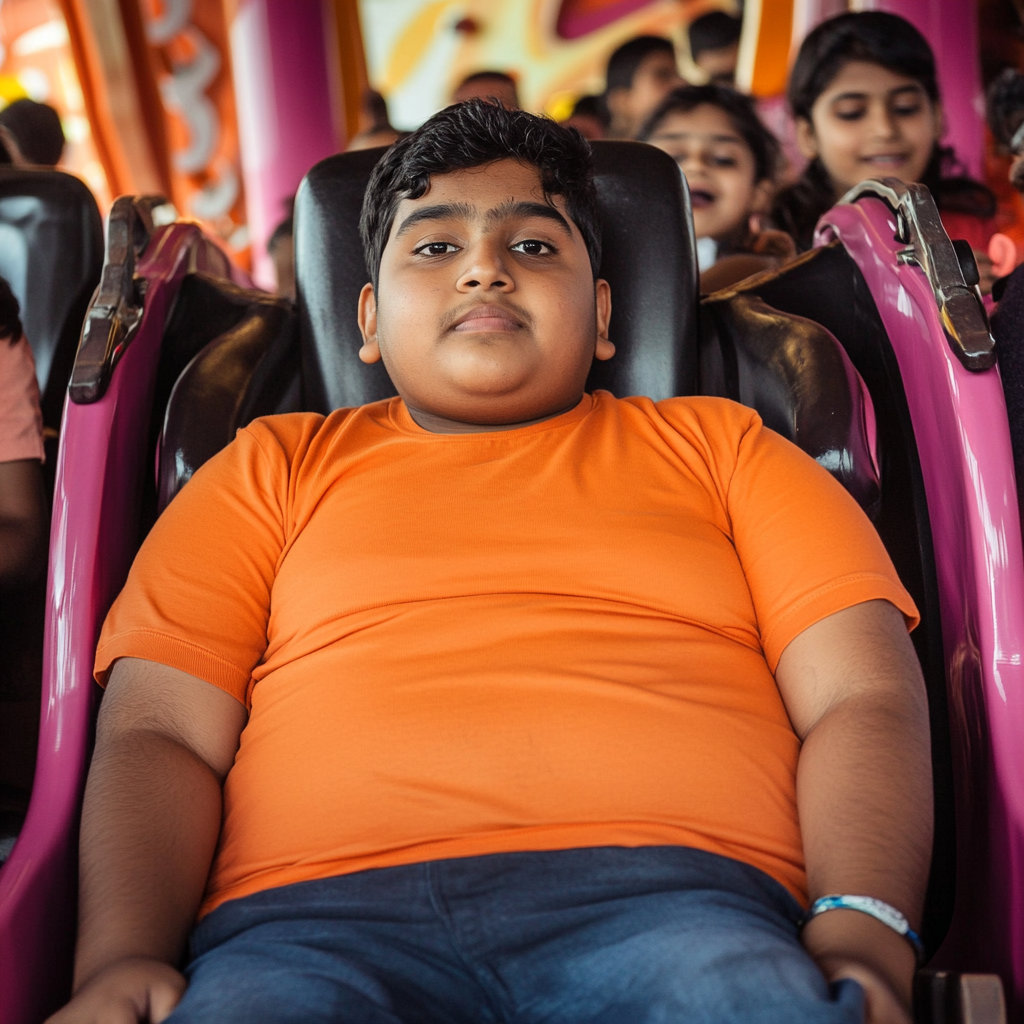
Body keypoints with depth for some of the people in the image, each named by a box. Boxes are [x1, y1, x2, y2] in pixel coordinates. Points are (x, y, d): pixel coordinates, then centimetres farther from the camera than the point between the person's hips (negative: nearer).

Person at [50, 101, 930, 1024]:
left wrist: (860, 931, -8)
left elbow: (863, 695, 11)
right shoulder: (277, 466, 23)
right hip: (320, 910, 1)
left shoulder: (718, 445, 23)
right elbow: (159, 730, 12)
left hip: (663, 890, 0)